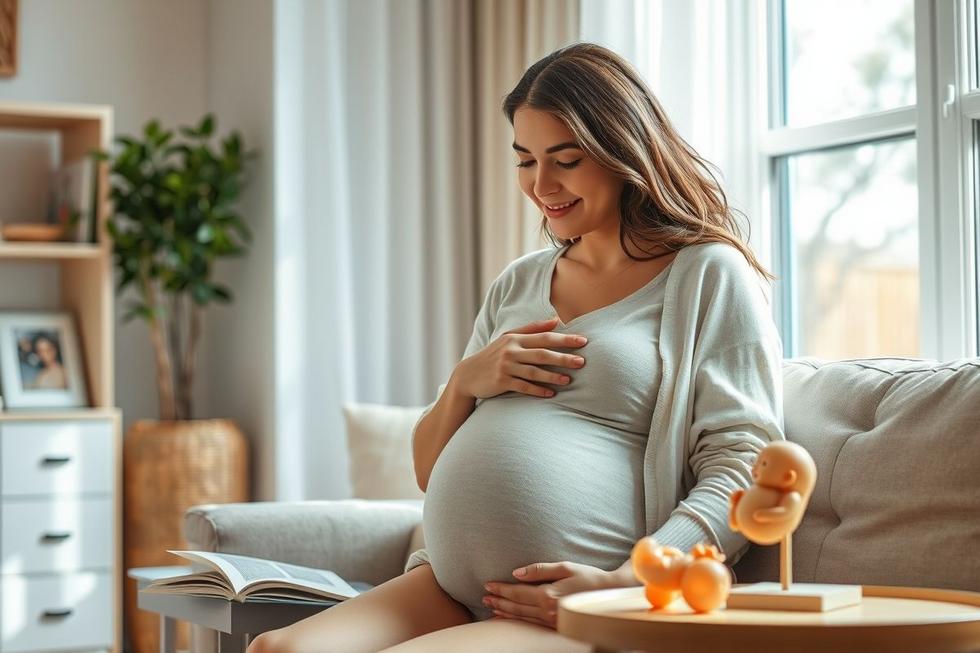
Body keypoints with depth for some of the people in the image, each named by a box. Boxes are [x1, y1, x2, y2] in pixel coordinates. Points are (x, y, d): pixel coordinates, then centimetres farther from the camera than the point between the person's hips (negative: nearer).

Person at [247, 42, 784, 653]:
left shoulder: (708, 275, 2)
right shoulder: (518, 283, 20)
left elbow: (743, 470, -7)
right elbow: (428, 469, 23)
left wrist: (620, 585, -20)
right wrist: (465, 382, 1)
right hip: (450, 588, 6)